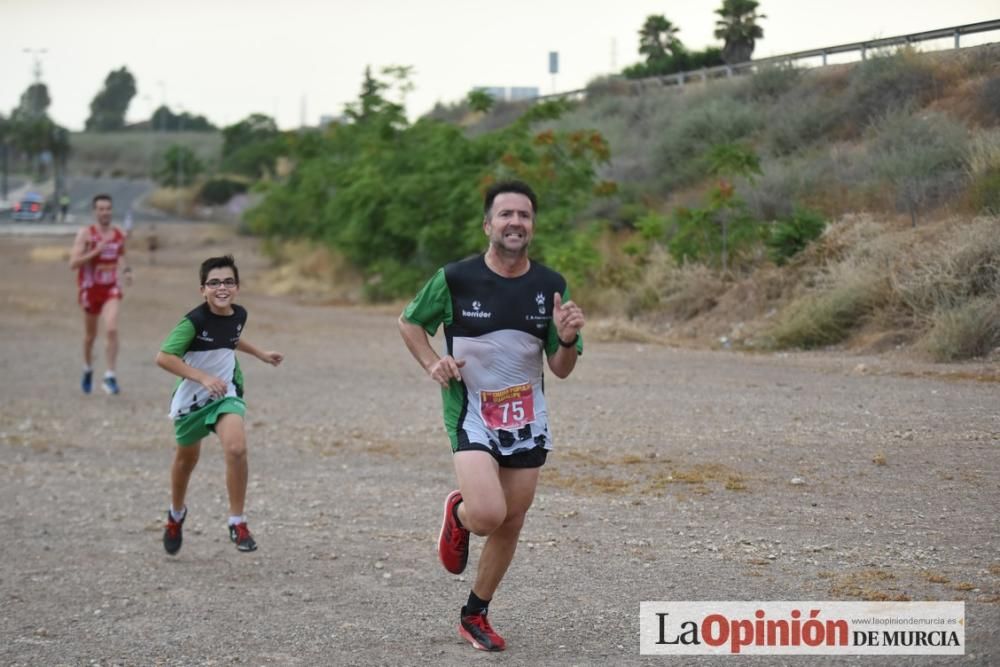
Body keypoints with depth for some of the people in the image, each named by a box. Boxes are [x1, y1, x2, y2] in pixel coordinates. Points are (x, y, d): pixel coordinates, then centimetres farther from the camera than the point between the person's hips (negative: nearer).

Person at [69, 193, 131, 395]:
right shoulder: (85, 234, -10)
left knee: (112, 330, -19)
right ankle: (88, 370, 40)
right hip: (90, 289, -1)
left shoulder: (119, 234, 2)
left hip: (112, 288, 1)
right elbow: (73, 263, -17)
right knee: (90, 335, 14)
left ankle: (110, 376, -14)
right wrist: (96, 251, -27)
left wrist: (126, 269, 4)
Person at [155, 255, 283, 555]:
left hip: (226, 395, 2)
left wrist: (261, 354, 19)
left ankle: (237, 522, -11)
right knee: (187, 458, 18)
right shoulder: (195, 321, -24)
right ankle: (176, 514, 47)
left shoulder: (239, 315, -7)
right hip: (191, 398, -2)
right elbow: (164, 357, -26)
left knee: (237, 448, -24)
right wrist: (204, 378, -30)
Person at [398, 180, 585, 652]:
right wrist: (432, 363, -11)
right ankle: (458, 514, 15)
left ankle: (475, 615, 31)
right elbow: (408, 321, 6)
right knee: (488, 513, -23)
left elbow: (561, 369, 2)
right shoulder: (455, 279, -11)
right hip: (471, 413, -4)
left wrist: (567, 339, -19)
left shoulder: (551, 286, -3)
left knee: (511, 525, 9)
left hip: (526, 418, 4)